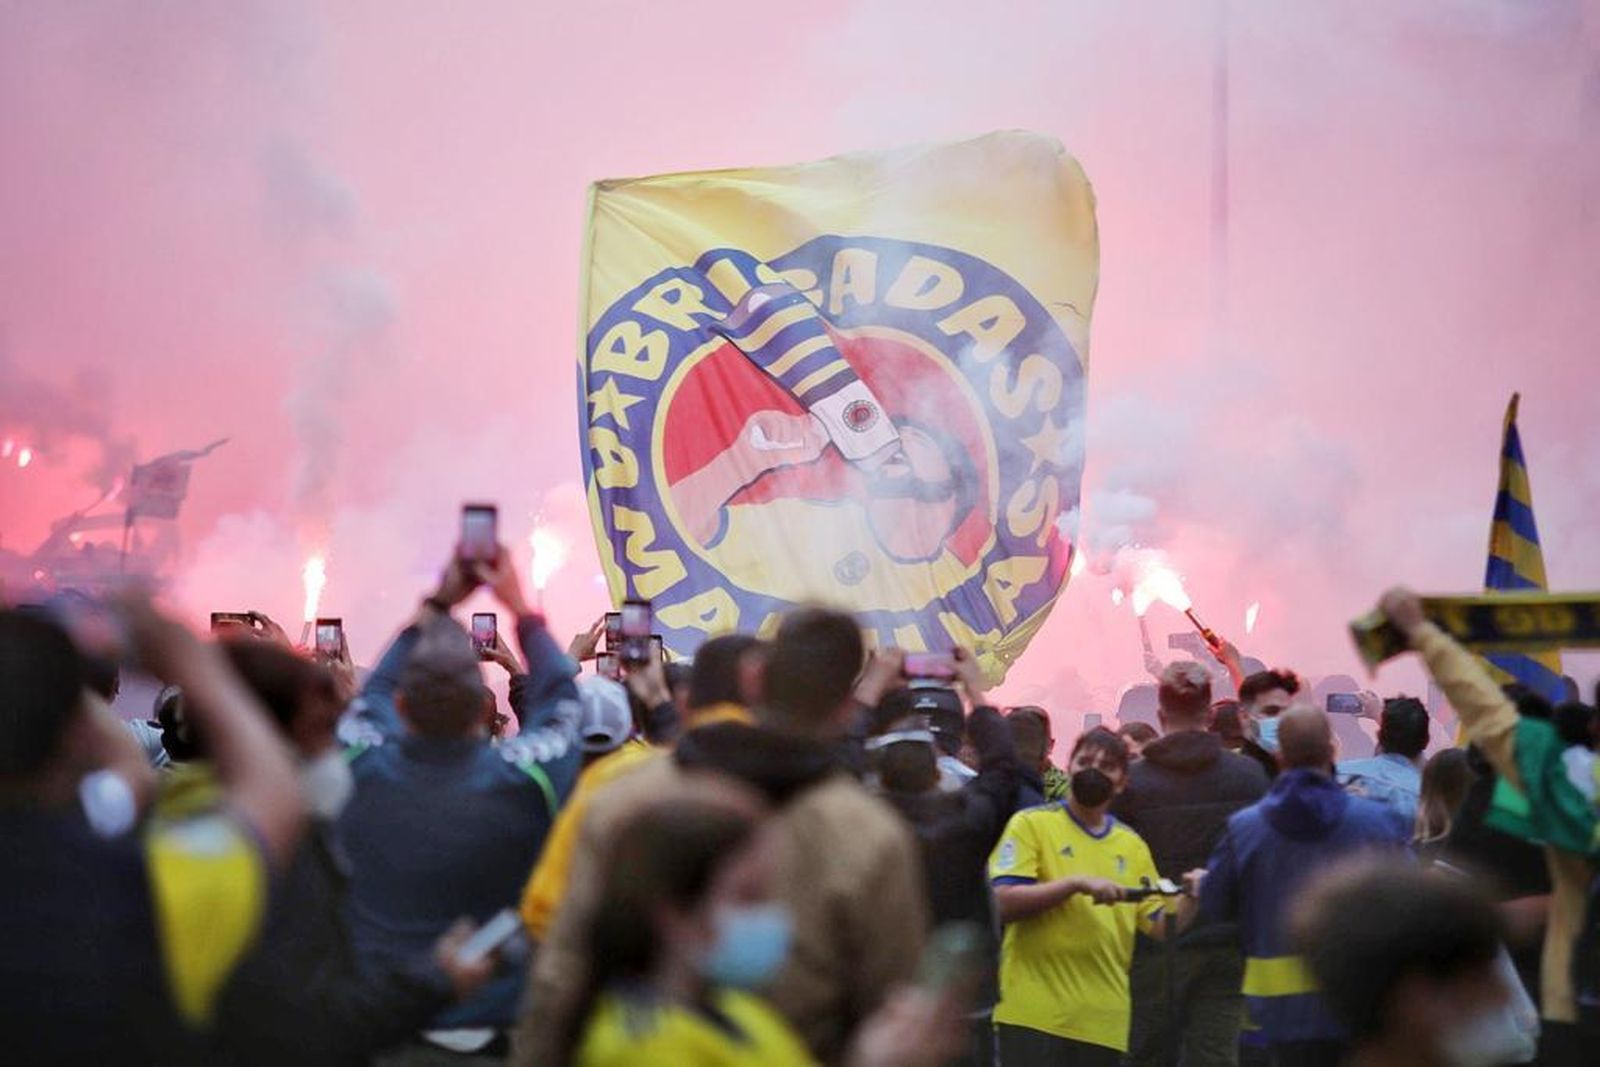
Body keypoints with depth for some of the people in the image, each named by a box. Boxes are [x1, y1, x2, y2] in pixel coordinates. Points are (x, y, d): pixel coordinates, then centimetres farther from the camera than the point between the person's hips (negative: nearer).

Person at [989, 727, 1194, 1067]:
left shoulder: (1131, 845, 14)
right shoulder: (1032, 824, 0)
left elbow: (1160, 925, 11)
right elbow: (1002, 902, -12)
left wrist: (1190, 898, -9)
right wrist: (1076, 883, -20)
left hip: (1103, 1021, 5)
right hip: (1034, 1013, -5)